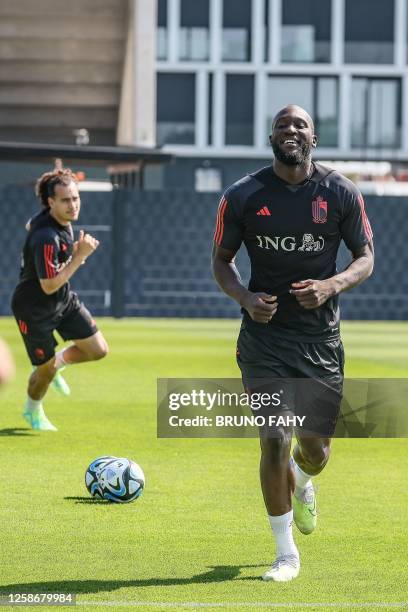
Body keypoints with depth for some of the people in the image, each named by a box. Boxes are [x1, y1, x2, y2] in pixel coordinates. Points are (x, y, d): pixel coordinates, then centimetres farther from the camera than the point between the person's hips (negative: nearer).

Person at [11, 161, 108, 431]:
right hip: (35, 309, -8)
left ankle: (56, 363, 32)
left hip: (65, 301, 8)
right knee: (47, 369, 6)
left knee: (98, 350, 4)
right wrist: (79, 255, -31)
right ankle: (33, 411, 37)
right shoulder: (46, 238, -34)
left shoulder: (64, 221, -7)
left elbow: (30, 226, 16)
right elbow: (49, 286, -32)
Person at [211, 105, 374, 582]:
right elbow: (221, 260, 7)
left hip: (321, 338, 1)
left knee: (315, 450, 5)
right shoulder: (242, 196, -2)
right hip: (264, 335, -1)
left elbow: (365, 257, 4)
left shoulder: (341, 193, -1)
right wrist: (245, 297, -13)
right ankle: (285, 554, 5)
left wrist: (331, 285, -17)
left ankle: (303, 485, 45)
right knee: (274, 441, -9)